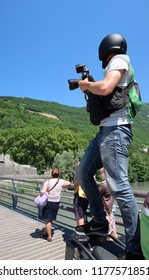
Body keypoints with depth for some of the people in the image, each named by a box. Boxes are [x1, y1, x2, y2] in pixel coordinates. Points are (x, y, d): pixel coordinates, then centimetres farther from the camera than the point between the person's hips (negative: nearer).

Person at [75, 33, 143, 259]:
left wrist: (86, 85, 1)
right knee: (83, 173, 8)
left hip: (115, 129, -10)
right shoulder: (114, 67, 29)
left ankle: (135, 250, -2)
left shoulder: (119, 59, 2)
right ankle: (100, 222, 17)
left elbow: (105, 88, -17)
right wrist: (89, 88, 22)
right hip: (105, 130, 10)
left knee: (119, 187, -14)